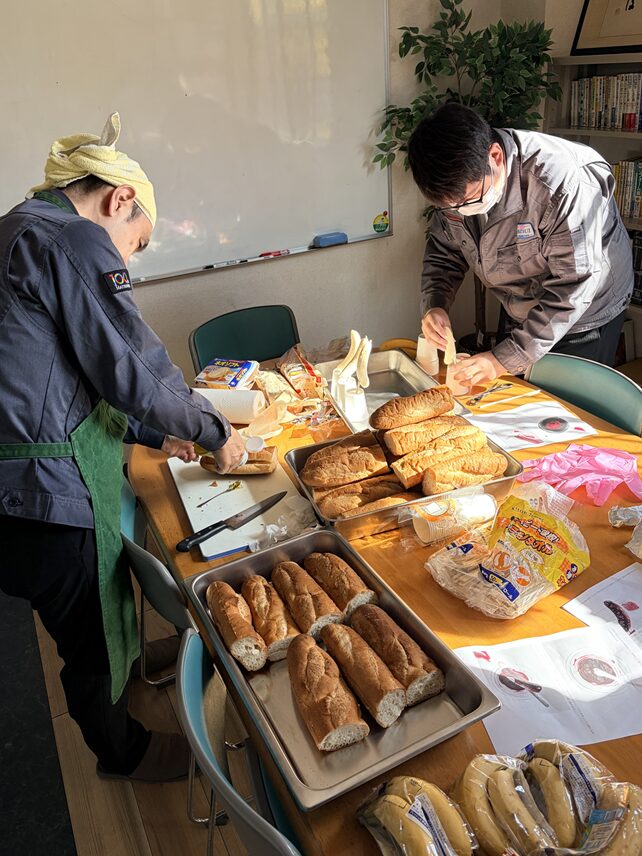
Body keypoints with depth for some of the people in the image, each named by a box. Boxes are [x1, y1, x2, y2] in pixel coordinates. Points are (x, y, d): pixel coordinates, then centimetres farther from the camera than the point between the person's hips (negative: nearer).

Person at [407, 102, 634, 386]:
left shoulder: (559, 180, -36)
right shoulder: (458, 184, -16)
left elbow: (574, 285, -35)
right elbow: (443, 251, -2)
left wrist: (506, 359, -37)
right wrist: (434, 305, -23)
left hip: (583, 319, -6)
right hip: (517, 311, 6)